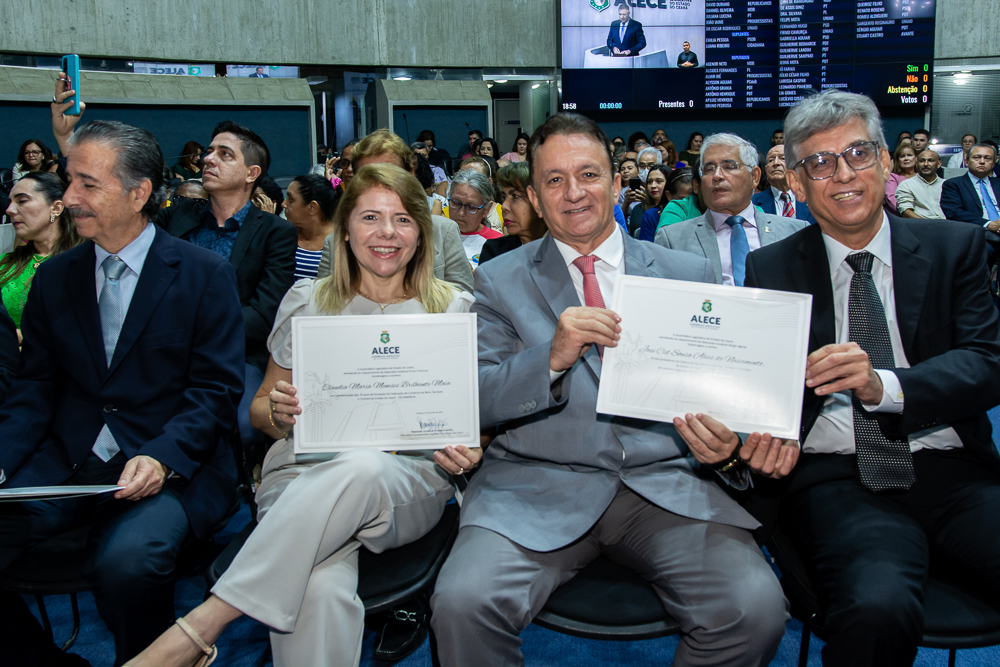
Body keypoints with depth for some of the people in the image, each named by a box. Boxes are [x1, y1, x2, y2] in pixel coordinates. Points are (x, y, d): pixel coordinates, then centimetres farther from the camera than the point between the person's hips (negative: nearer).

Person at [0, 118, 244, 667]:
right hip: (65, 464, 5)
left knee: (127, 559, -31)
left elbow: (216, 389, -5)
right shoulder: (53, 278, 13)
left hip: (171, 466, -4)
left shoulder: (204, 274, -1)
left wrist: (161, 458, -21)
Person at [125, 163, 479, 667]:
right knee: (319, 589, -37)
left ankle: (201, 626, -32)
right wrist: (279, 412, -7)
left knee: (362, 466, -39)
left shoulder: (454, 308, 9)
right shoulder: (308, 300, 11)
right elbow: (261, 410, 18)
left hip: (409, 484, 0)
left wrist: (467, 451, -11)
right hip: (304, 475, 0)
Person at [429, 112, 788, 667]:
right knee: (461, 603, -27)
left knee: (755, 609, -23)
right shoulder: (501, 280, 10)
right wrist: (551, 358, -17)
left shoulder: (688, 274, 14)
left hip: (665, 484, 2)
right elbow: (476, 402, 2)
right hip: (538, 486, -1)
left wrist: (720, 434, -9)